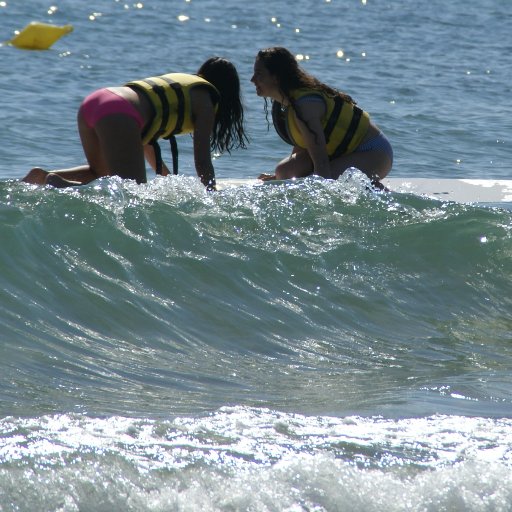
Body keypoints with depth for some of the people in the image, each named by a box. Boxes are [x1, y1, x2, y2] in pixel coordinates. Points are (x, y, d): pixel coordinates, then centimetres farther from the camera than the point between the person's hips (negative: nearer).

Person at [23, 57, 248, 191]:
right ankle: (61, 185, -28)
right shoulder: (206, 99, 10)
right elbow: (202, 159, 4)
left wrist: (167, 177, 45)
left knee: (102, 174, 31)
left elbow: (143, 134, 40)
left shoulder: (179, 81, 34)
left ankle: (43, 176, 7)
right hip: (118, 115, -9)